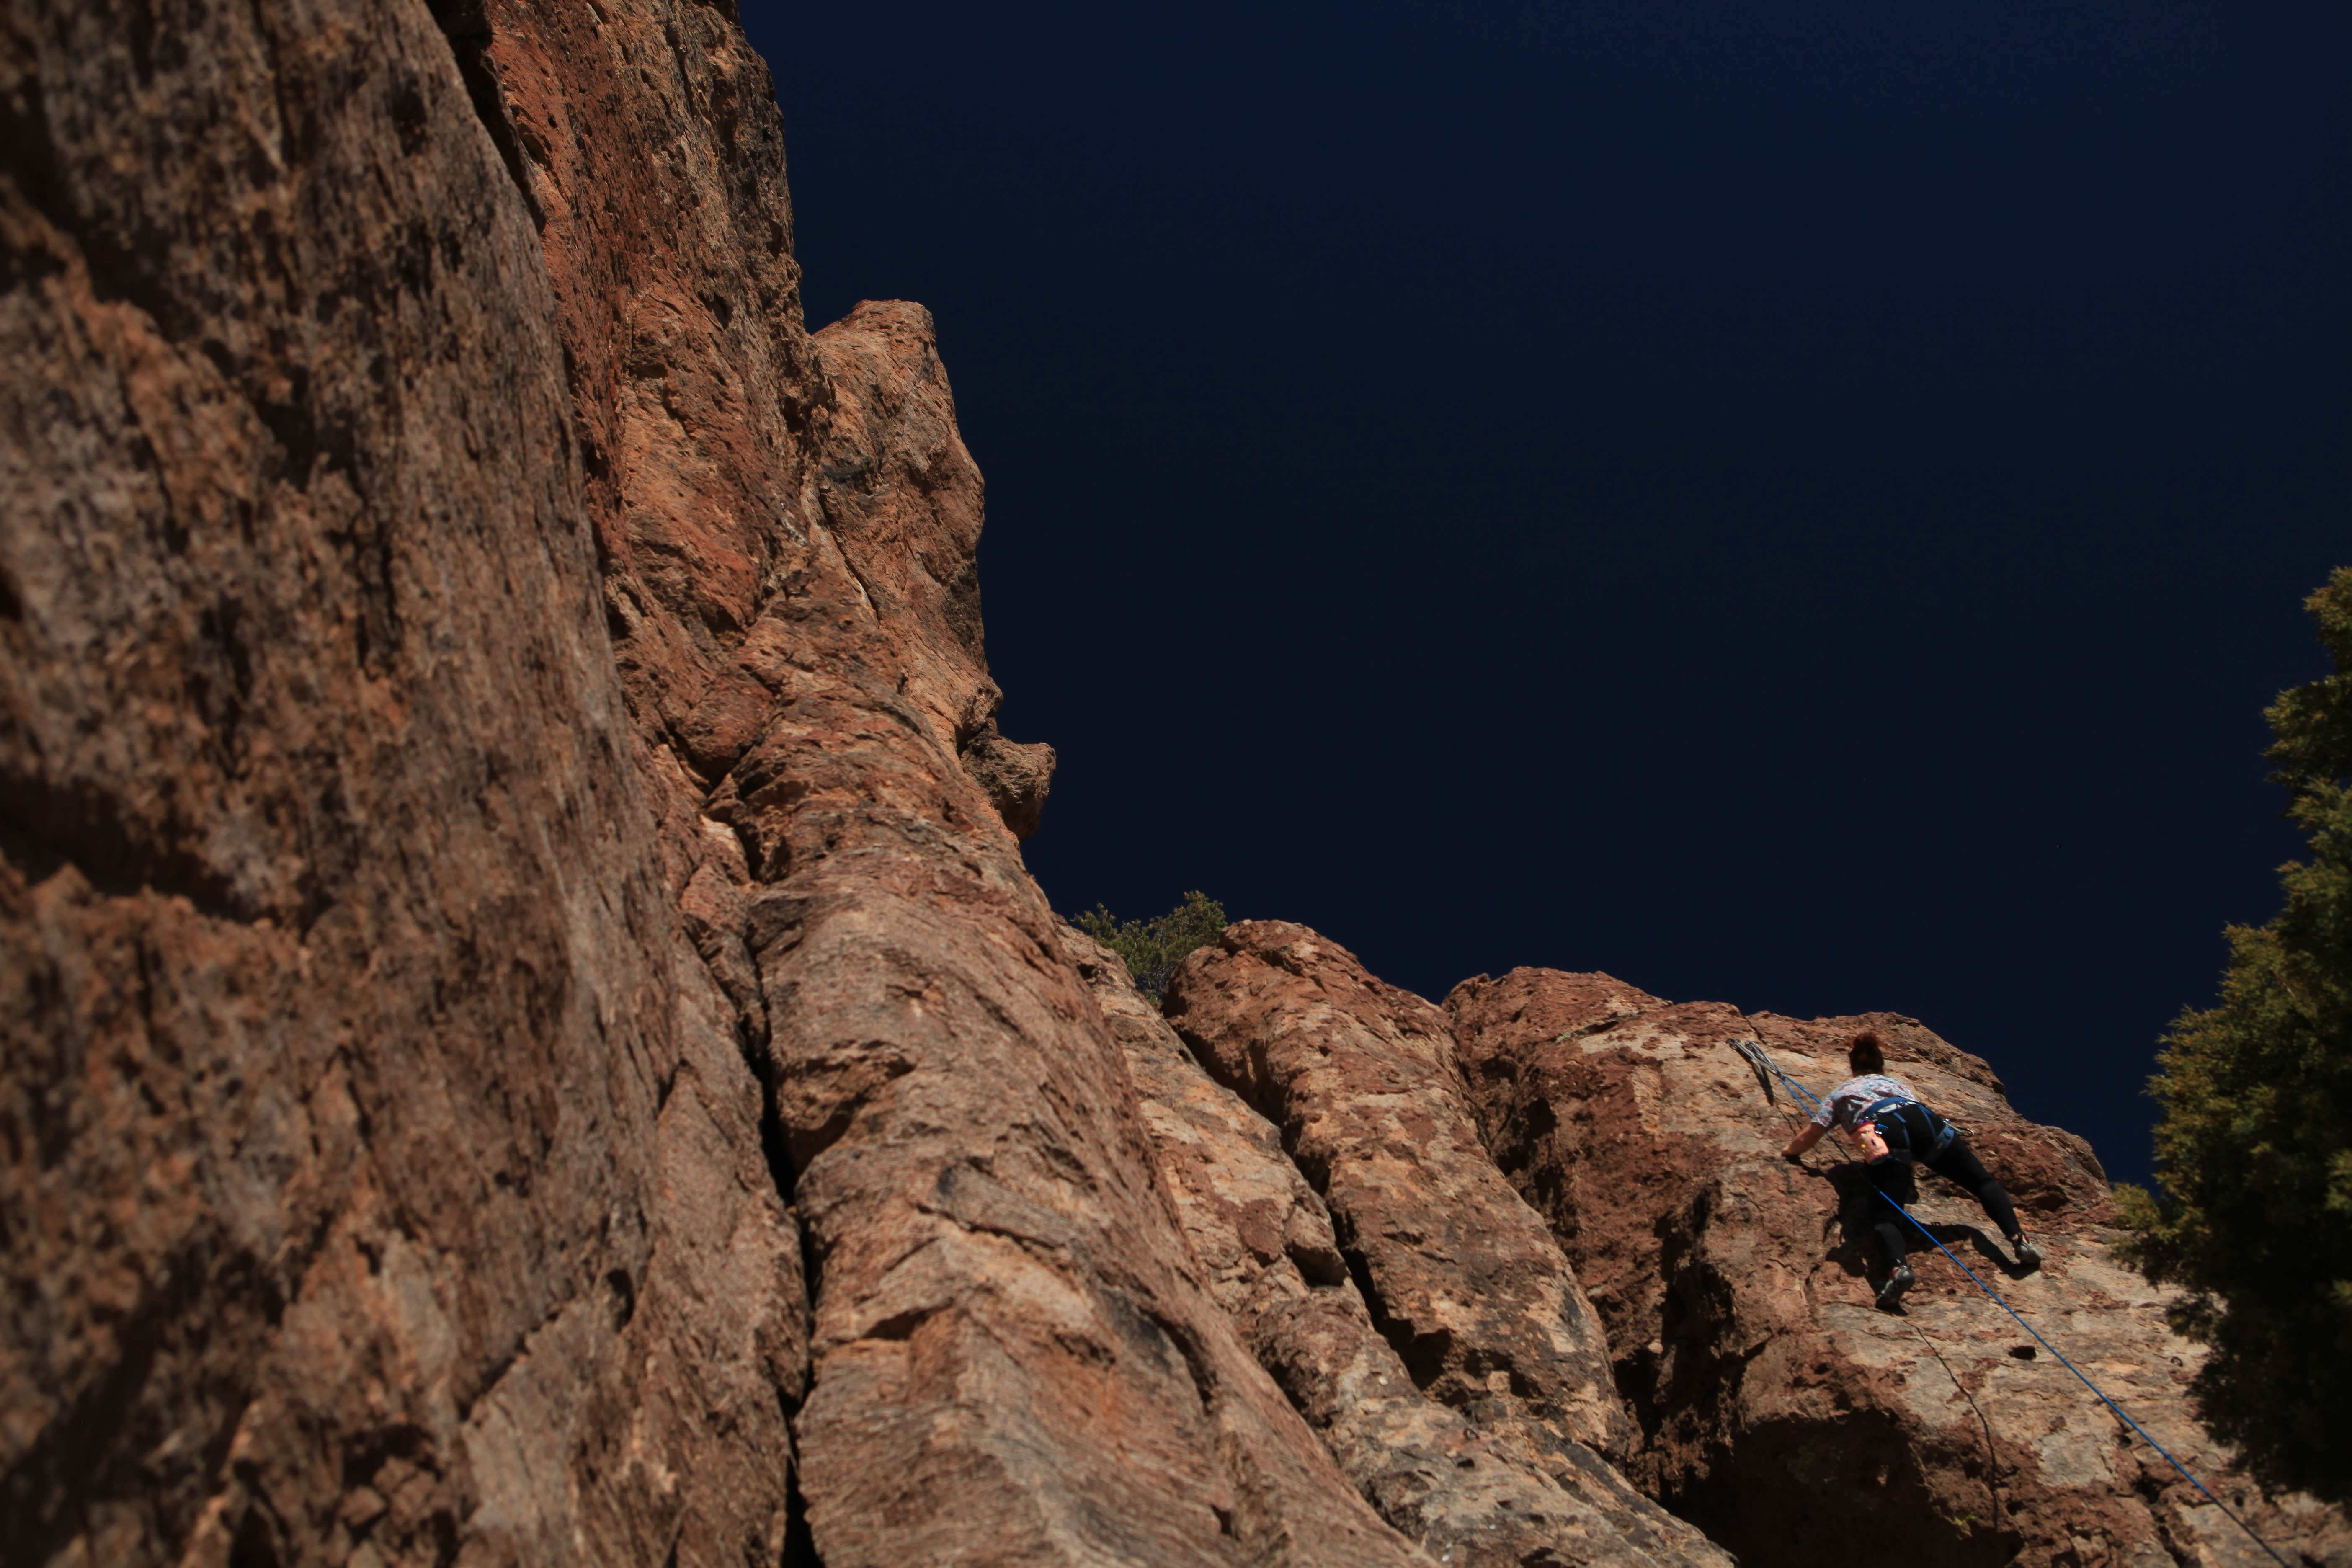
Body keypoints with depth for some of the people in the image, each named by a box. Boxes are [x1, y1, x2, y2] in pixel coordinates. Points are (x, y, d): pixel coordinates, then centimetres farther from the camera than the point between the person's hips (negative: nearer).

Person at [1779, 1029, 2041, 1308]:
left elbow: (1807, 1138, 28)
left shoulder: (1839, 1094, 35)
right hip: (1926, 1121, 3)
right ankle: (2018, 1239, -6)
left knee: (1885, 1217, -9)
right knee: (1983, 1181, 17)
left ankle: (1899, 1266, -40)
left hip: (1886, 1133, -3)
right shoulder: (1897, 1083, 42)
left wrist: (1790, 1151, 48)